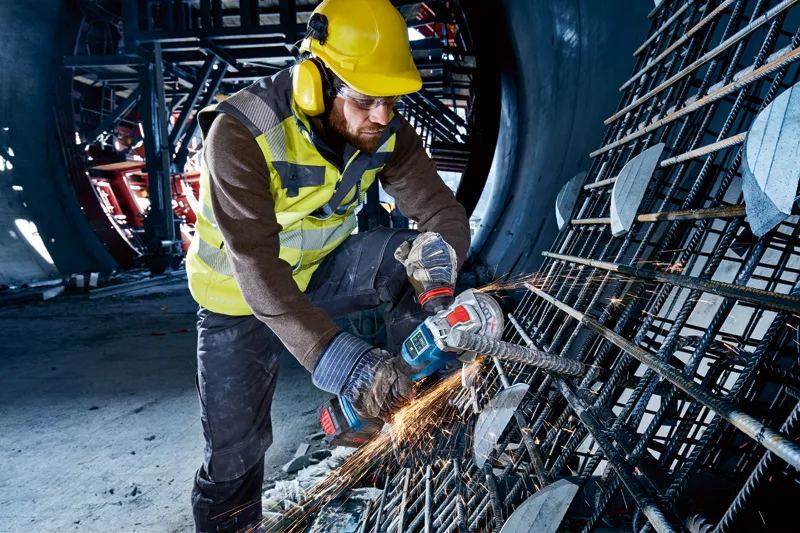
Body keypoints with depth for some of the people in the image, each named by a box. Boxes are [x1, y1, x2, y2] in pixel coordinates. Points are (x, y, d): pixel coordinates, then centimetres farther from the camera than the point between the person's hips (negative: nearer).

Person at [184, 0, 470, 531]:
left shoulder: (387, 132, -15)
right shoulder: (242, 133, -30)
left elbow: (443, 210, -17)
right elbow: (255, 268, -38)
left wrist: (443, 245, -41)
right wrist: (336, 356, -48)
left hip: (320, 271, 4)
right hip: (242, 299, -3)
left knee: (418, 257, -21)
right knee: (235, 453, 0)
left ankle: (406, 403, -6)